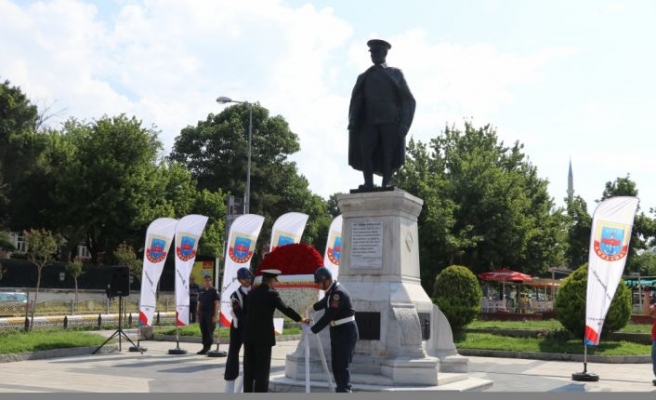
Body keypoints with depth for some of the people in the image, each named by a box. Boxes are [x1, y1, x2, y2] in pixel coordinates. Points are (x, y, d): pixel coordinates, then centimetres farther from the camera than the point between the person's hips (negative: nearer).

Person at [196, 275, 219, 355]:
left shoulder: (214, 291, -3)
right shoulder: (201, 291, 13)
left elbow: (216, 304, -8)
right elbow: (199, 303, 17)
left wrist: (215, 316, -14)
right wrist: (198, 314, 11)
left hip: (210, 314, -5)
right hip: (202, 314, 5)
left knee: (210, 332, -2)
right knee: (203, 332, 8)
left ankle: (208, 348, 4)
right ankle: (205, 348, 14)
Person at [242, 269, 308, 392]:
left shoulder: (252, 293, 10)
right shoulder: (272, 293, -8)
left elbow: (248, 311, 16)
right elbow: (285, 309, -4)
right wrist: (300, 319, 9)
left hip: (249, 335, 6)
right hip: (263, 336, -6)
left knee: (249, 368, 11)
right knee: (262, 369, -2)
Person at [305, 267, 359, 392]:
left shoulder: (338, 293, -24)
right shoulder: (331, 290, 5)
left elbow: (328, 316, -28)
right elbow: (325, 302, 27)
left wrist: (312, 330, -25)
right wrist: (312, 307, 11)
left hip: (346, 333, -10)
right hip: (337, 332, 10)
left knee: (343, 365, -9)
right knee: (335, 364, 13)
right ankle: (341, 389, 22)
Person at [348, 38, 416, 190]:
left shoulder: (395, 74, 16)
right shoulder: (364, 77, 22)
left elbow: (408, 100, 9)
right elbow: (356, 102, 11)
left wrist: (404, 124, -6)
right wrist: (352, 122, -7)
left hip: (390, 121, -1)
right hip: (369, 121, 1)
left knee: (388, 154, -9)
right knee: (364, 149, -19)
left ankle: (386, 185, -10)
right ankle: (368, 183, -23)